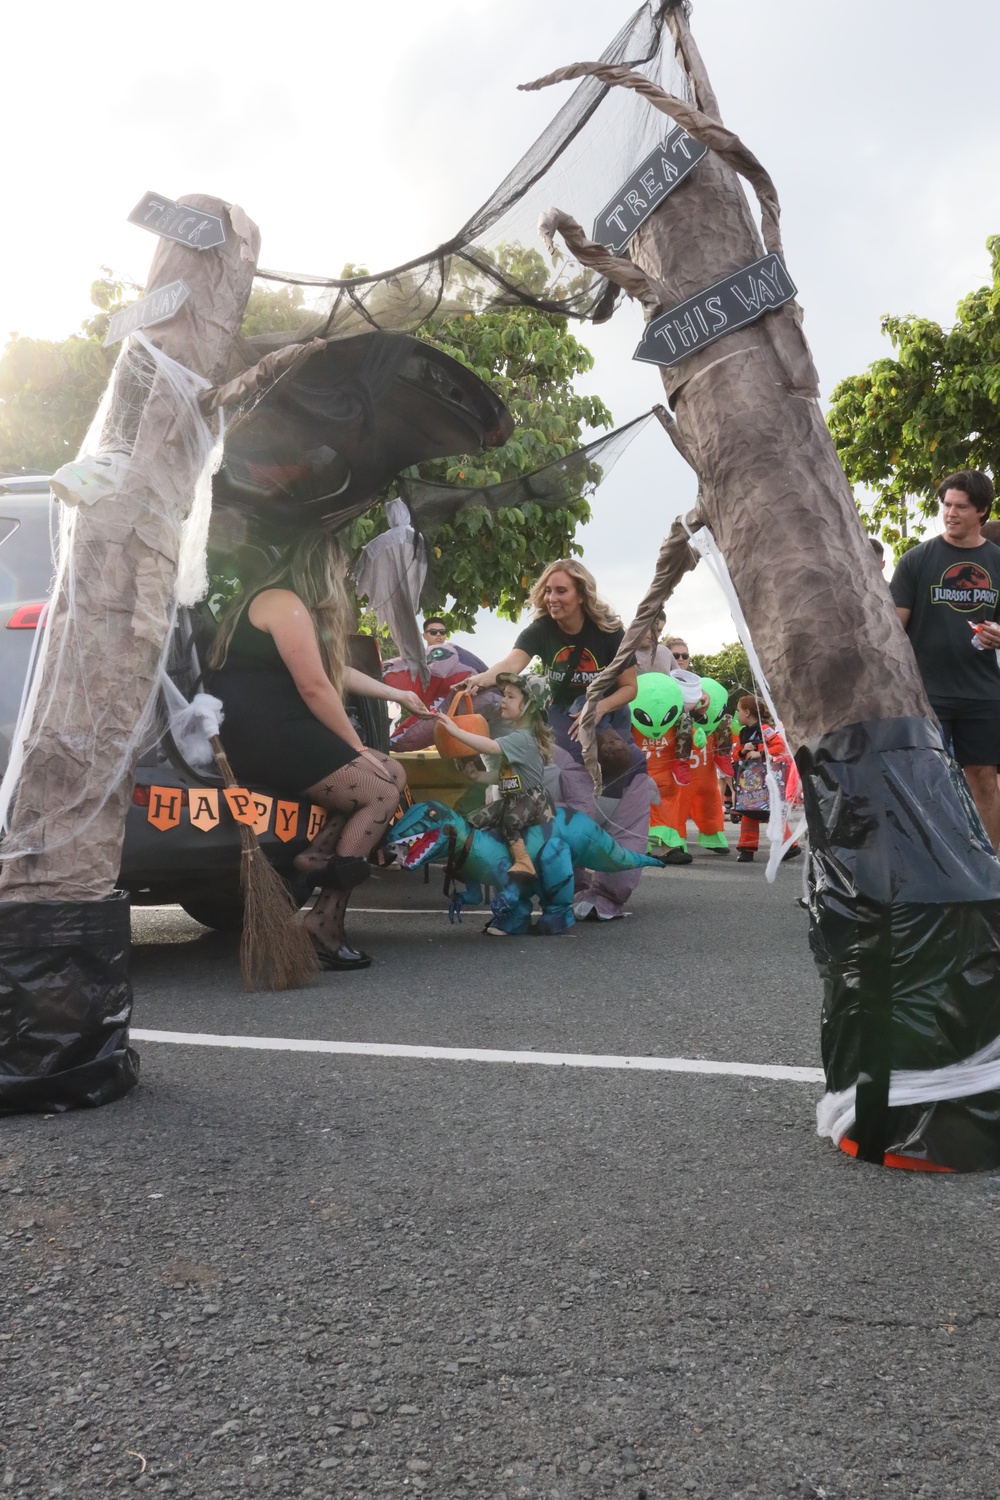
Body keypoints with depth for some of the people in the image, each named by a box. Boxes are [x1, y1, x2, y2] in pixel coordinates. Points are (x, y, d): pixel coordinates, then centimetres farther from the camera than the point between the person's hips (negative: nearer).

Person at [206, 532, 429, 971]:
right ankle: (323, 927, -14)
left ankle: (318, 856, -11)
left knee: (393, 775, 4)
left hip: (281, 733, 10)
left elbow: (337, 672, 34)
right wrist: (356, 747, -7)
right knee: (382, 795, -13)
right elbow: (314, 688, -16)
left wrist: (396, 694, 42)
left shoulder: (295, 607, 23)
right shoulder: (285, 603, -9)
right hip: (262, 736, -10)